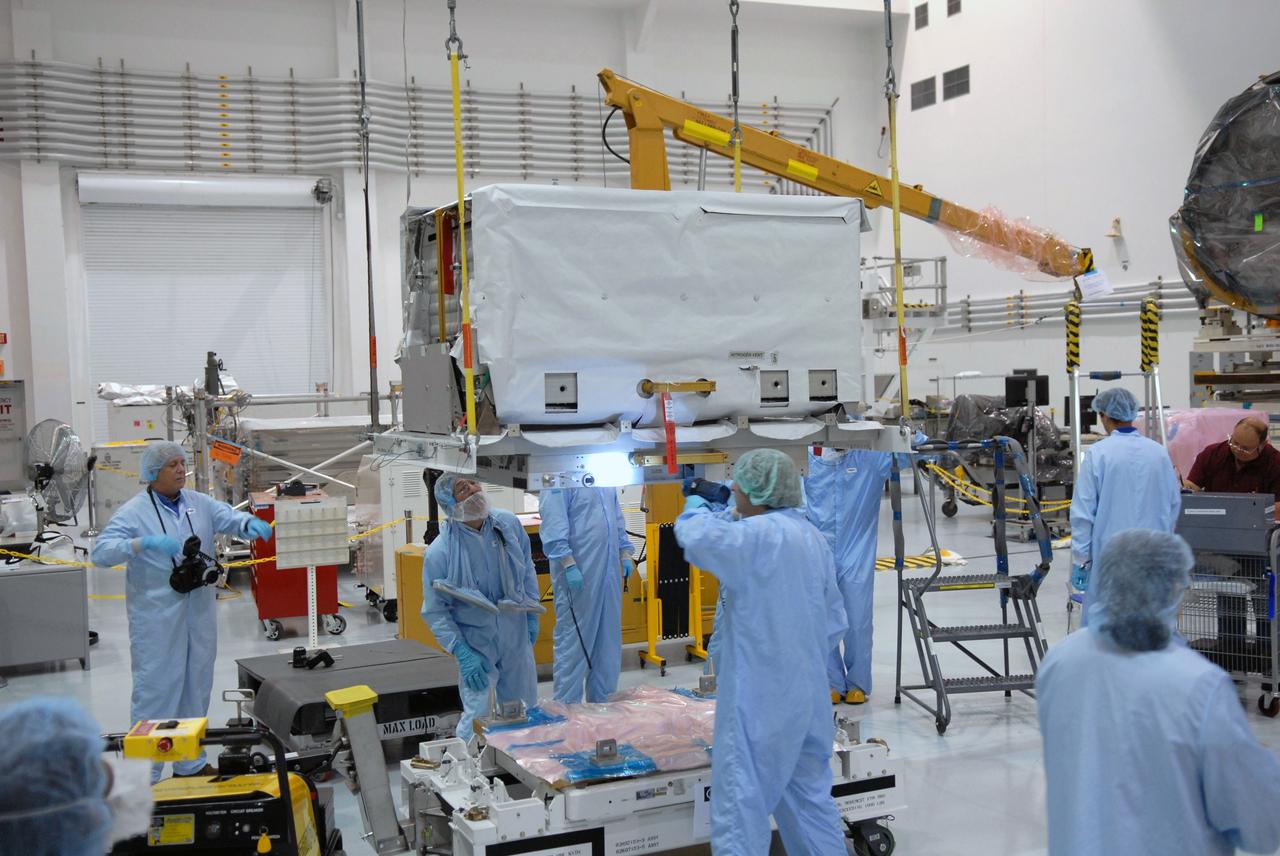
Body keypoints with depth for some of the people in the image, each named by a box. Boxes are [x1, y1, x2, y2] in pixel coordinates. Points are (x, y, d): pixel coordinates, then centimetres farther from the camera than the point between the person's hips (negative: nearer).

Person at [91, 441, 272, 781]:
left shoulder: (199, 504, 8)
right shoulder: (134, 511, -7)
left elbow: (229, 518, -1)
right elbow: (101, 551, -16)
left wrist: (250, 524, -24)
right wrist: (144, 543, -31)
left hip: (199, 611, 6)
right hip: (156, 617, -6)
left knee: (196, 686, 15)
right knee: (155, 688, -4)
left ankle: (191, 763, 29)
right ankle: (144, 773, 5)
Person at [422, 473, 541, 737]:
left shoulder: (509, 524, -7)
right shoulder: (439, 553, -19)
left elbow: (527, 568, 10)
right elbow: (435, 611, -11)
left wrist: (531, 614, 10)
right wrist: (462, 653, -17)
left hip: (516, 636, 4)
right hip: (476, 643, -4)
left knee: (525, 714, 16)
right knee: (477, 718, -8)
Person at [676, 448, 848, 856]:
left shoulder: (762, 535, -17)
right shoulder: (812, 537, 10)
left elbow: (693, 535, -26)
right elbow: (834, 621, 14)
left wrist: (698, 506, -4)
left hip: (759, 698, -9)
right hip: (806, 696, 9)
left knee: (740, 804, -1)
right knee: (809, 795, 18)